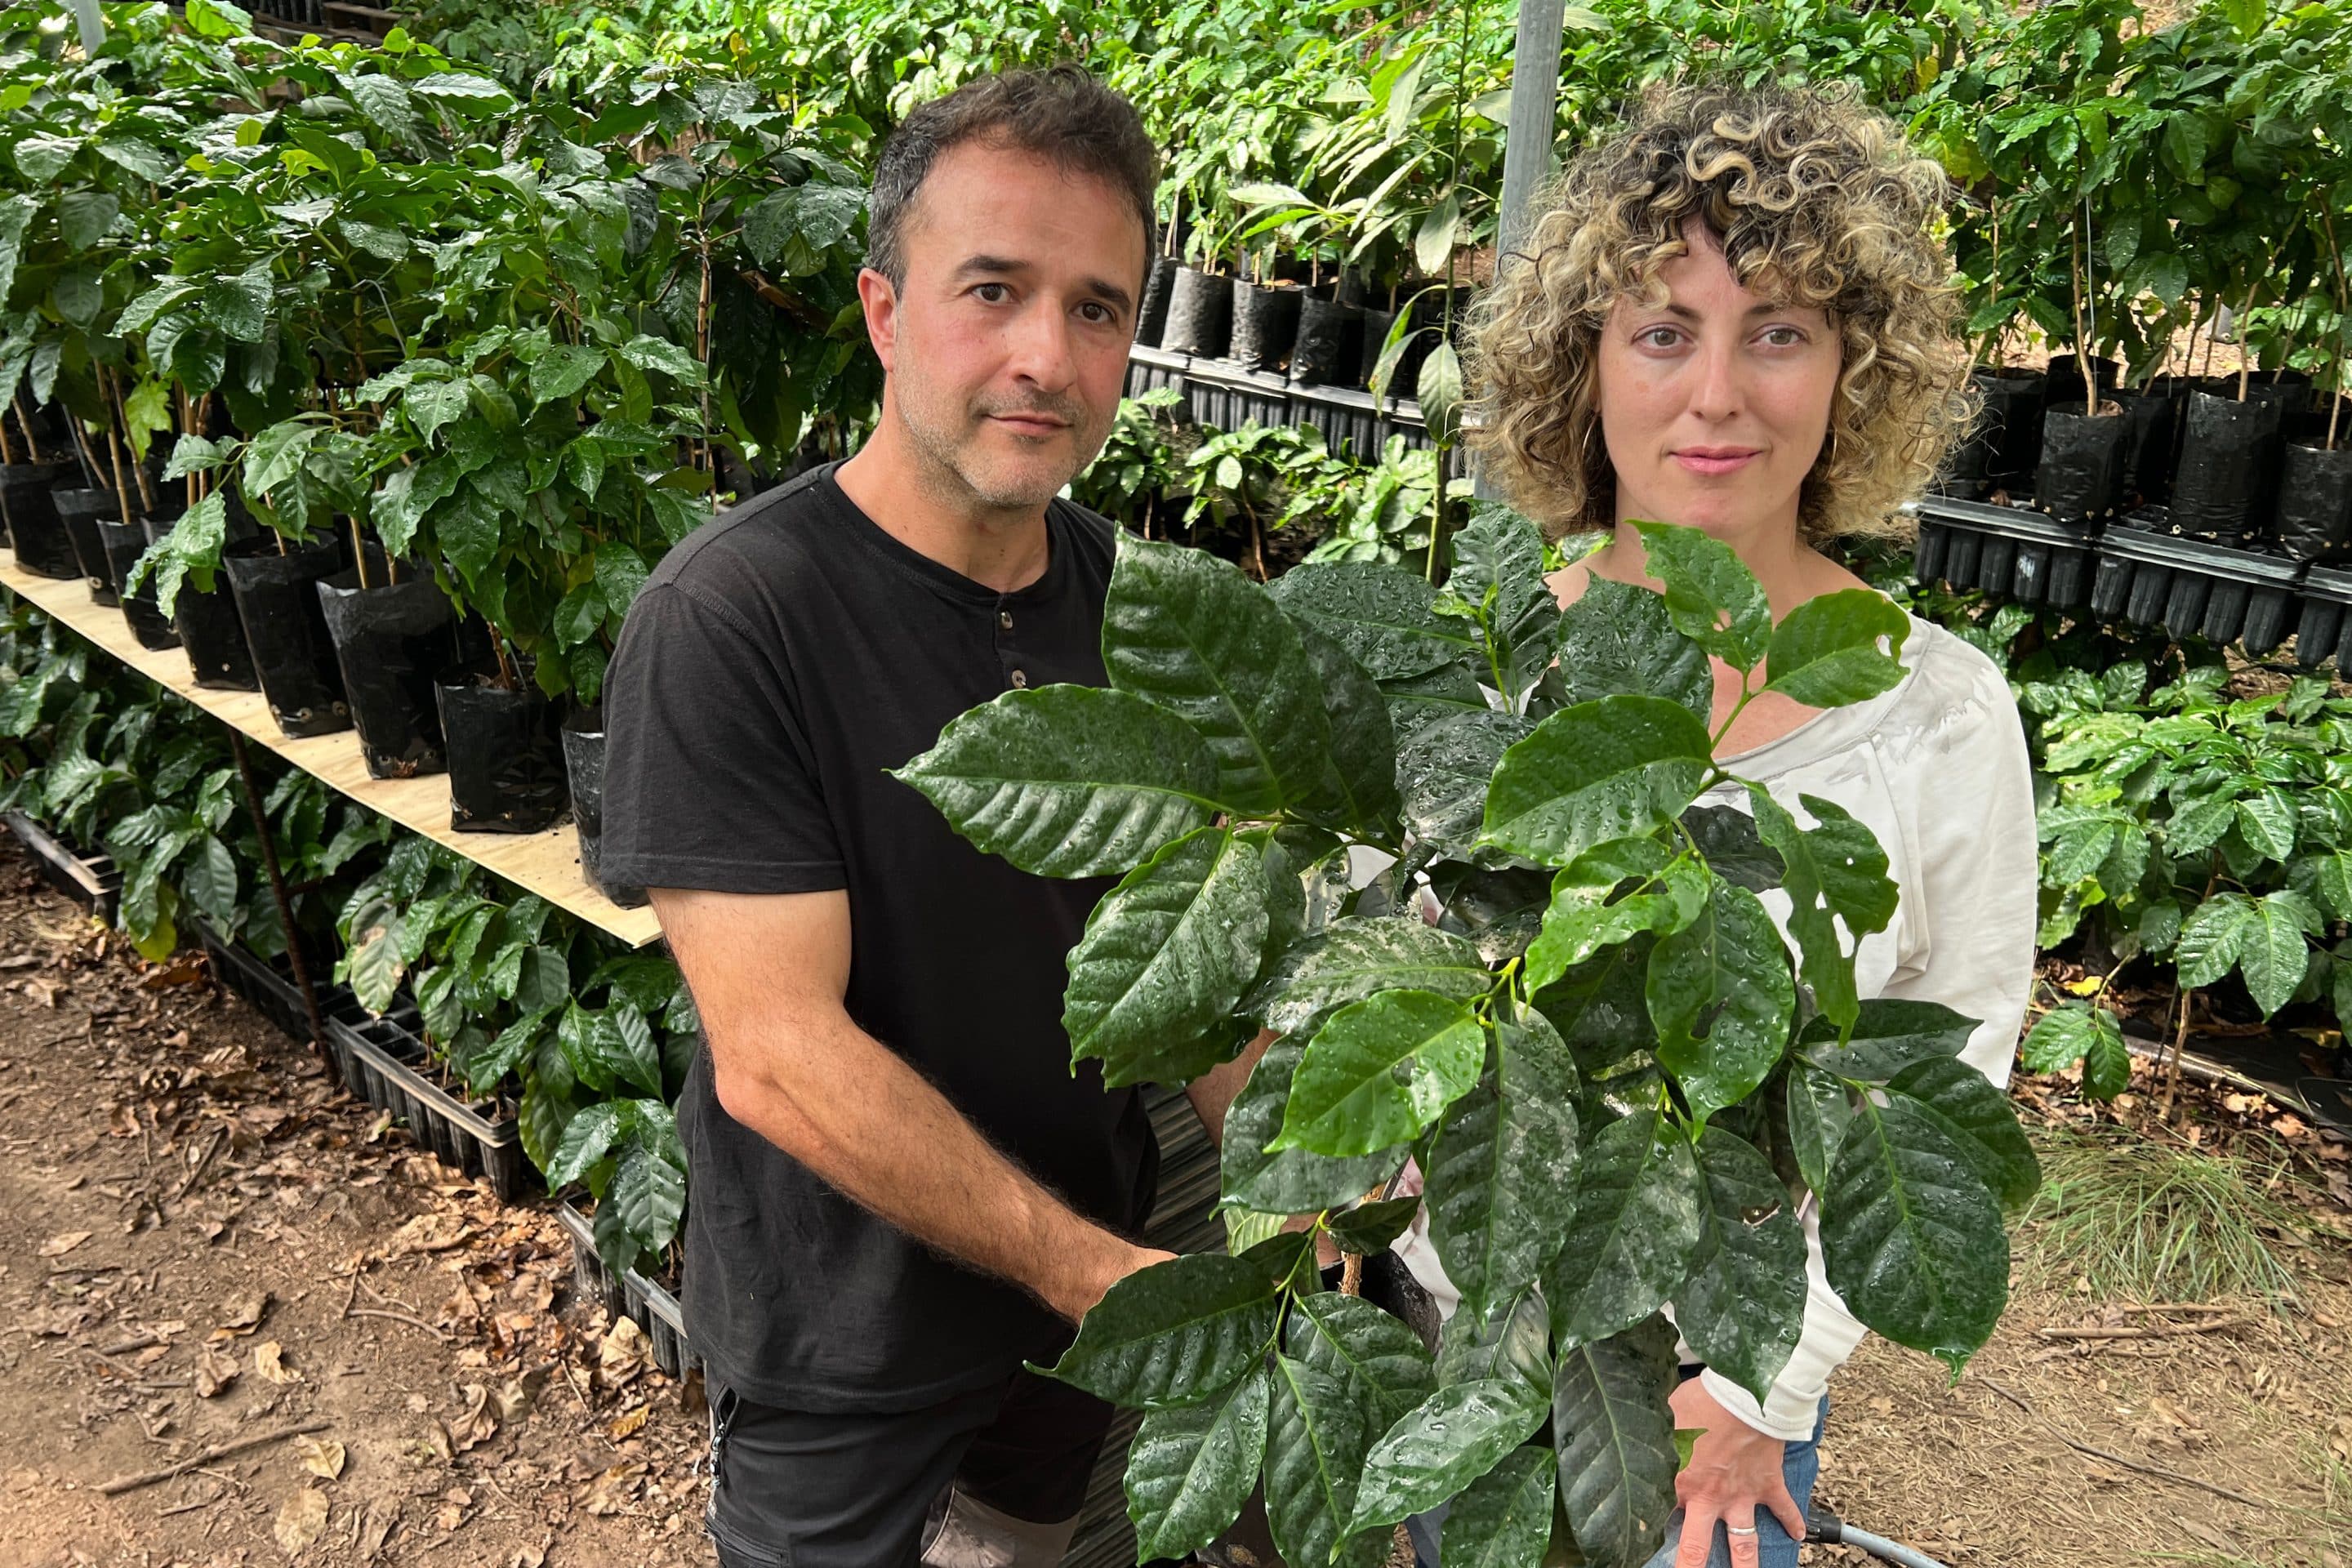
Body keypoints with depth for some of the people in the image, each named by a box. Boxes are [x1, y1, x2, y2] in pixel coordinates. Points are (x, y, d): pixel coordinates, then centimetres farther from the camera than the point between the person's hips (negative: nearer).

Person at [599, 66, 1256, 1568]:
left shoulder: (1115, 588, -4)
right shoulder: (727, 616, -25)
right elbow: (778, 1057, -27)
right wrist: (1113, 1278, -25)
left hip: (1093, 1283, 6)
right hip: (848, 1366, -5)